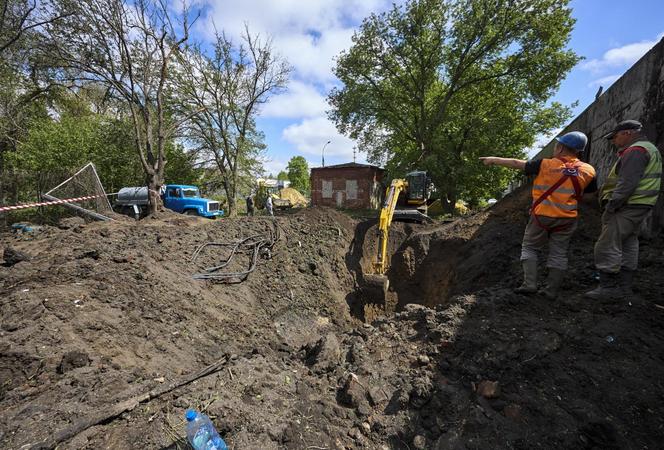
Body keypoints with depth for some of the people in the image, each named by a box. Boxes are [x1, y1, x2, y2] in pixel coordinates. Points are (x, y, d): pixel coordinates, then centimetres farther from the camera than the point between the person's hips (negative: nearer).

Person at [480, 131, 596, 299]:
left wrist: (494, 160, 10)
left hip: (542, 216, -2)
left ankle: (529, 284, 2)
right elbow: (591, 191, 12)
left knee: (529, 247, 10)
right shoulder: (588, 170, 0)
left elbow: (516, 163, -1)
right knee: (558, 254, 9)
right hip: (566, 219, 3)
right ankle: (551, 290, 12)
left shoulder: (545, 164, -8)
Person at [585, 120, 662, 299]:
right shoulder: (649, 149, 23)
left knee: (608, 246, -9)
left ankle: (608, 287, -6)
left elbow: (627, 183, -22)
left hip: (626, 206, -11)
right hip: (638, 206, 11)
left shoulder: (635, 150, -12)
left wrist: (611, 205, -20)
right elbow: (638, 181, 23)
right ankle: (624, 286, 20)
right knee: (628, 246, 13)